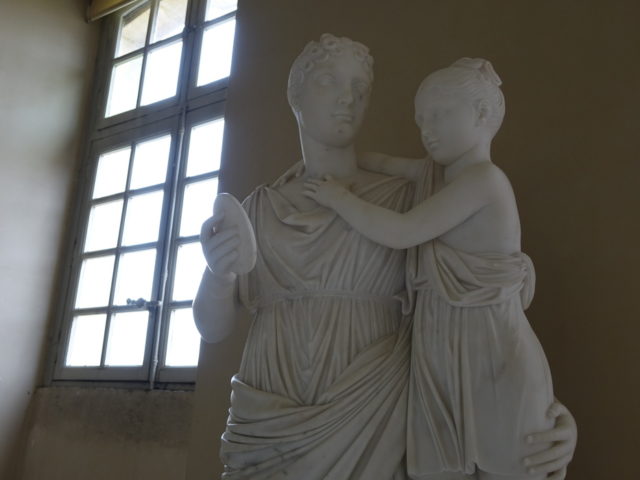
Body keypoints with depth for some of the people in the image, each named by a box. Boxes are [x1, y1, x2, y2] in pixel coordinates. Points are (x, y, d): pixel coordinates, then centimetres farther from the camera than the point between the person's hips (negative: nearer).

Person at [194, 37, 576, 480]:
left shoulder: (403, 200, -3)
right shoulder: (259, 209, 3)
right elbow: (212, 328, 1)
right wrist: (219, 275, -21)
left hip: (370, 432, -1)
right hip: (266, 434, 2)